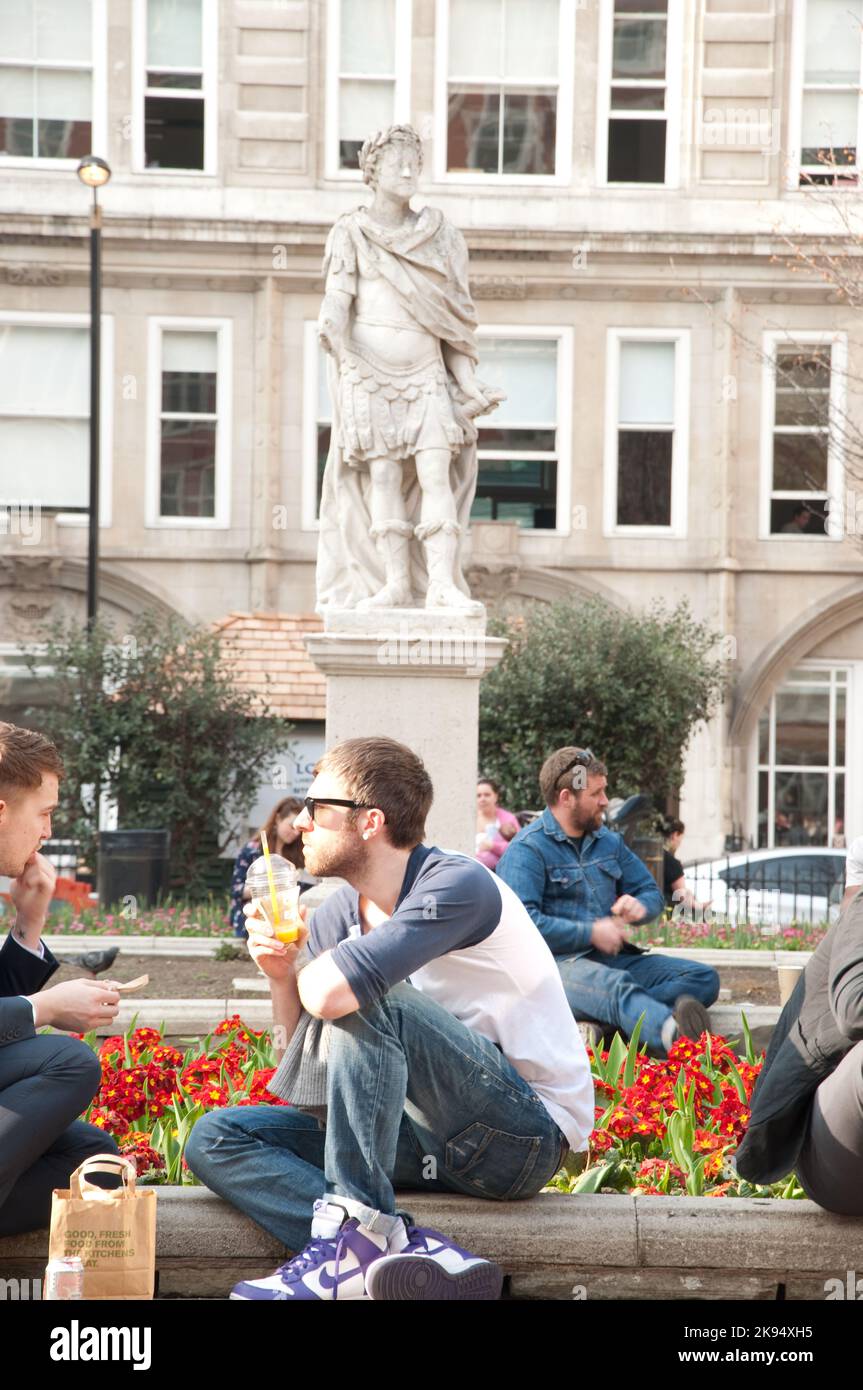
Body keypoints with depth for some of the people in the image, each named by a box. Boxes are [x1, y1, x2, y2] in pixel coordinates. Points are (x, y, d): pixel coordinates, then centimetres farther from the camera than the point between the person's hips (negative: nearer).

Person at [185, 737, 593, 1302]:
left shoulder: (457, 885, -18)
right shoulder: (342, 911, 7)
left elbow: (328, 994, -32)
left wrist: (304, 972, -8)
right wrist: (280, 975, -9)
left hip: (527, 1136, -9)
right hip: (436, 1140, 9)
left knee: (361, 998, -29)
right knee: (216, 1139, -4)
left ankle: (356, 1234, -24)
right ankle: (413, 1251, -24)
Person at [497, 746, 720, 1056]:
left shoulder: (608, 841, 19)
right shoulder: (527, 850, -5)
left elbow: (651, 892, 25)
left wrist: (639, 906, -1)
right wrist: (590, 933, -14)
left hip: (612, 958, 8)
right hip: (557, 962, -8)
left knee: (704, 978, -10)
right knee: (613, 985, -40)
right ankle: (671, 1031, -73)